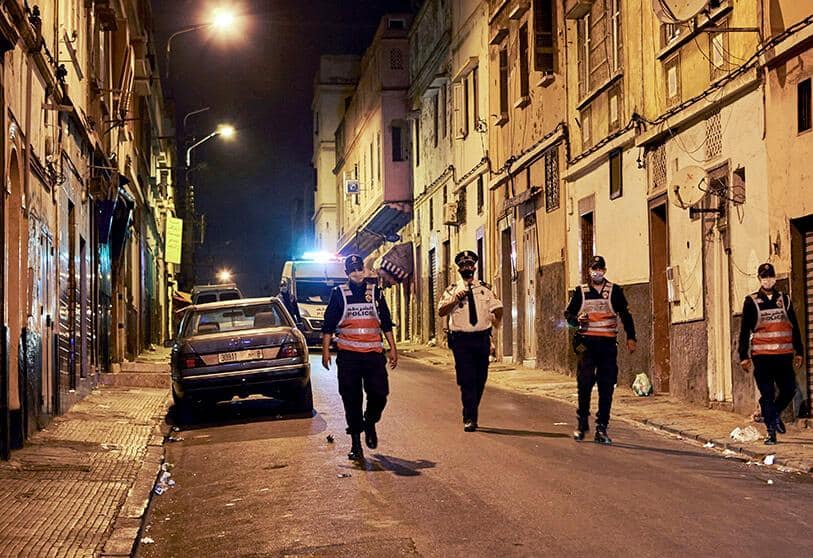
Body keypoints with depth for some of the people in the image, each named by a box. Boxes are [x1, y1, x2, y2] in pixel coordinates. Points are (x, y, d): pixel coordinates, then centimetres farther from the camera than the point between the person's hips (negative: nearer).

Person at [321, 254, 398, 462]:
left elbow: (386, 322, 15)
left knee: (379, 394, -7)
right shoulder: (339, 293, 5)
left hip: (373, 353, 1)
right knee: (351, 400, 1)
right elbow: (328, 325, 6)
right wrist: (325, 350, -1)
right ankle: (356, 443, 10)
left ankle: (370, 423, 24)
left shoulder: (375, 292, 11)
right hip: (348, 355, -1)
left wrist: (393, 348, 10)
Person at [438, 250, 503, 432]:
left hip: (482, 338, 3)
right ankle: (469, 418, -6)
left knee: (480, 380, 8)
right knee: (467, 380, -9)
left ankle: (472, 415, 24)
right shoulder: (452, 291, 5)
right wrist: (456, 299, -16)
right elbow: (441, 311, -5)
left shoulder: (485, 289, 10)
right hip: (461, 340, -2)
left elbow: (498, 308, 12)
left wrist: (495, 320, -1)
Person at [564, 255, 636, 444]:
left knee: (606, 387, 0)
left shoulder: (615, 291, 10)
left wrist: (631, 338, 6)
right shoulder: (580, 291, 10)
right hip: (586, 341, -1)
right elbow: (568, 314, 14)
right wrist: (577, 319, -8)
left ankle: (601, 428, 5)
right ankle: (582, 422, 4)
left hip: (608, 343, 1)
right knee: (585, 381, -12)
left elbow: (625, 315, 14)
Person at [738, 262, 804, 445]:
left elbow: (794, 327, 15)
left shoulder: (784, 299, 10)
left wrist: (799, 352, 12)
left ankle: (775, 413, 31)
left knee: (789, 389, 3)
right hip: (762, 356, -3)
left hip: (784, 355, 3)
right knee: (767, 395, -1)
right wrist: (744, 356, -2)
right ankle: (771, 432, 5)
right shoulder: (751, 302, 2)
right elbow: (745, 331, 2)